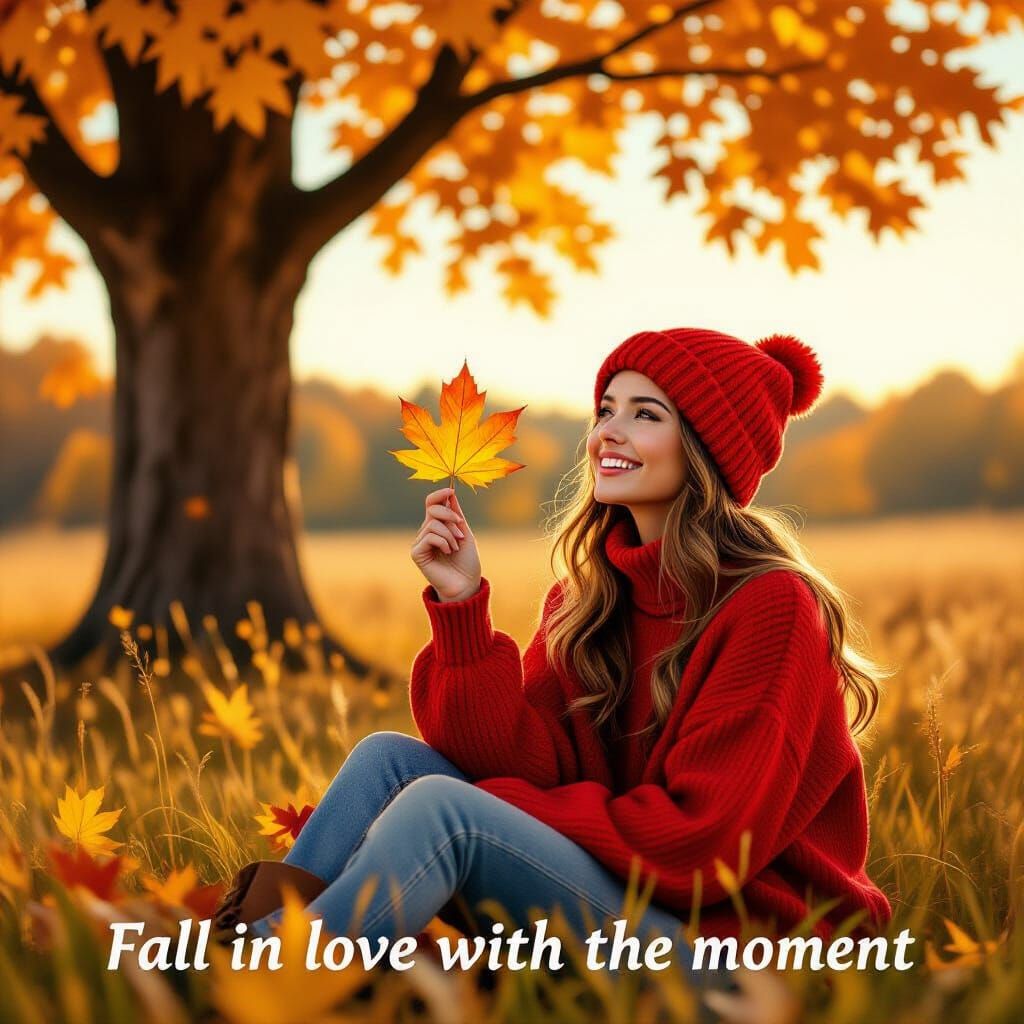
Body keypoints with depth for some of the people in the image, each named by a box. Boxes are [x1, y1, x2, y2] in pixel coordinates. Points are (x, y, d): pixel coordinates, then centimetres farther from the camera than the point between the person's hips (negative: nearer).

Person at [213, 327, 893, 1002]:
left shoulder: (770, 608, -12)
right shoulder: (589, 592, 9)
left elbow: (700, 835, -17)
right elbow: (525, 764, -2)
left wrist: (488, 802, -14)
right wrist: (462, 605, -12)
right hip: (607, 895, 6)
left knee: (436, 803, -25)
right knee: (388, 757, -10)